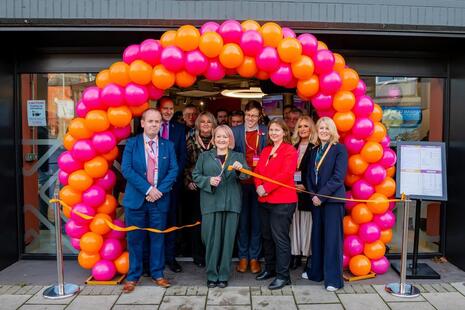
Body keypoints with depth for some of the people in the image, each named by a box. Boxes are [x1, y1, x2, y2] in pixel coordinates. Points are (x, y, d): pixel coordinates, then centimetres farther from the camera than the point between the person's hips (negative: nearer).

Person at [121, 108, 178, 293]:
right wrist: (147, 189, -16)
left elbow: (174, 170, -1)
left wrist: (160, 190, -13)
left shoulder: (168, 145, 6)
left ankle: (157, 274, 24)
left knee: (158, 237, 9)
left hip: (160, 199, 1)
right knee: (134, 238, 7)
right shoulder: (132, 143, 0)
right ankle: (133, 276, 21)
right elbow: (126, 169, -9)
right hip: (136, 198, -1)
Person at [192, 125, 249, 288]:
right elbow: (195, 175, 7)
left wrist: (240, 169, -24)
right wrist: (208, 180, -11)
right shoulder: (204, 156, 11)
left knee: (228, 239, 5)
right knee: (211, 239, 1)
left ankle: (223, 275, 17)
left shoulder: (238, 156, 12)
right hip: (210, 203, 0)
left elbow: (246, 176, -2)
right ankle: (211, 275, 15)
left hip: (231, 204, 1)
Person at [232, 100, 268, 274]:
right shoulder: (235, 131, 6)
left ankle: (254, 257, 18)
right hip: (241, 181, 0)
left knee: (257, 221, 7)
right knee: (242, 220, 7)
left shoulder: (266, 132, 5)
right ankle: (243, 257, 19)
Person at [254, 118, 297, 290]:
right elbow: (258, 171, 13)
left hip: (282, 201, -7)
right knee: (267, 236, 15)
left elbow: (285, 174, -17)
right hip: (264, 200, 7)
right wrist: (259, 187, -6)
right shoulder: (265, 150, 16)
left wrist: (266, 188, -18)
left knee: (280, 237, -3)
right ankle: (270, 268, 31)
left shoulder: (289, 150, -6)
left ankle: (283, 275, 8)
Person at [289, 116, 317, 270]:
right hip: (293, 190, 5)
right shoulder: (293, 147, 14)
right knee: (295, 222, 7)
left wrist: (305, 186, -15)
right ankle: (295, 255, 16)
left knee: (307, 223, -1)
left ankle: (310, 256, 9)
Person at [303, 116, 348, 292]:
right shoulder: (314, 151, 14)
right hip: (316, 200, 6)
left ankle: (334, 278, 9)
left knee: (332, 238, -1)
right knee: (317, 236, 13)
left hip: (332, 199, -6)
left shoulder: (339, 149, -5)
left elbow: (338, 177, -13)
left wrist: (321, 196, -15)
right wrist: (312, 194, -2)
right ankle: (316, 272, 27)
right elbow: (309, 175, 13)